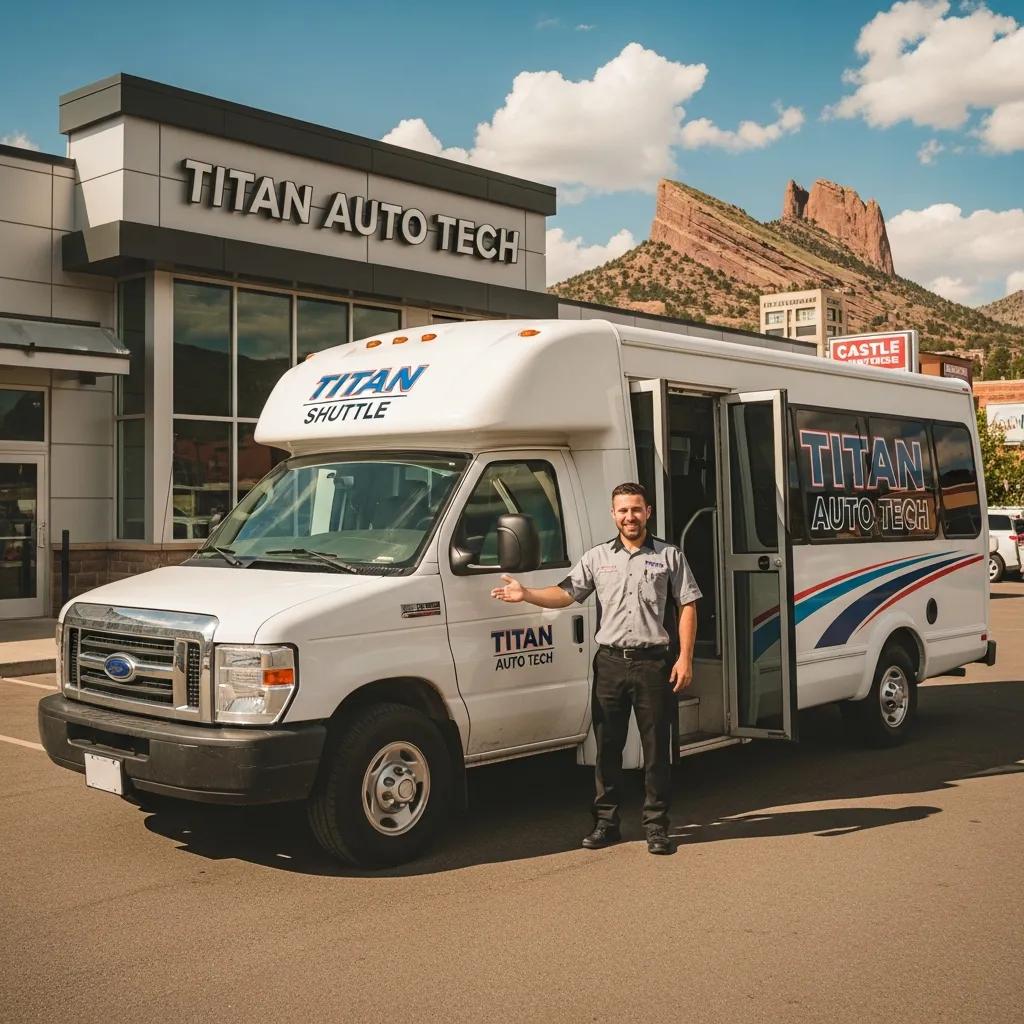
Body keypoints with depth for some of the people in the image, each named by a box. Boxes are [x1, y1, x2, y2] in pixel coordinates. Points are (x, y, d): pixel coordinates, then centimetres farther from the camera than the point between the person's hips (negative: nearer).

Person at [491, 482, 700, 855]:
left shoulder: (669, 556, 5)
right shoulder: (597, 557, 10)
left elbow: (687, 607, 4)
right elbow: (566, 593, 0)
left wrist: (685, 658, -5)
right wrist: (526, 594, -18)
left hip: (652, 662, -2)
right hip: (610, 663, 2)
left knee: (656, 748, 3)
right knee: (607, 747, 7)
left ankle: (656, 826, 13)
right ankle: (606, 822, 18)